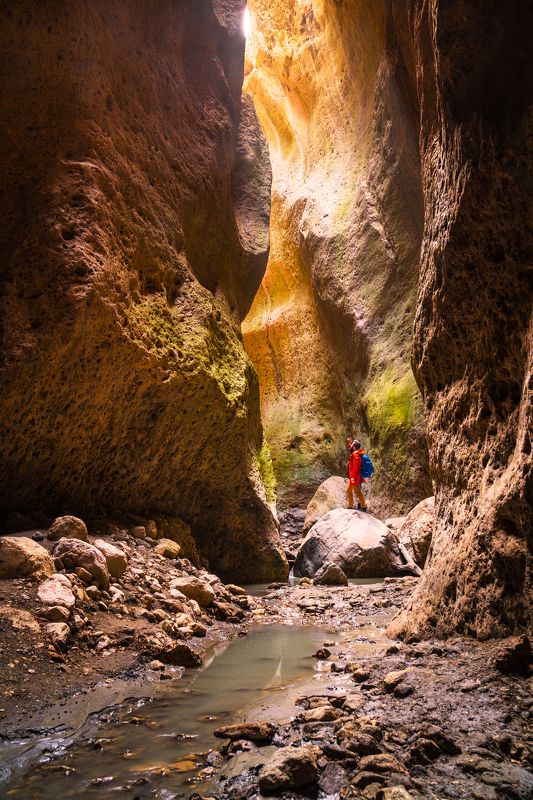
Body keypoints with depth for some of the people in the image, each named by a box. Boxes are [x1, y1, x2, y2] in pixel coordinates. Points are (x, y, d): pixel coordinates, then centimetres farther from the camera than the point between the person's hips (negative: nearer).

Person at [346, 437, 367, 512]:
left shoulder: (355, 455, -18)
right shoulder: (353, 454, 13)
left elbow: (355, 468, -23)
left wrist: (353, 477, -24)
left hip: (355, 477, -10)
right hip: (352, 478, 10)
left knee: (357, 492, -7)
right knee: (348, 491, 17)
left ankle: (363, 507, -1)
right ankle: (350, 506, 25)